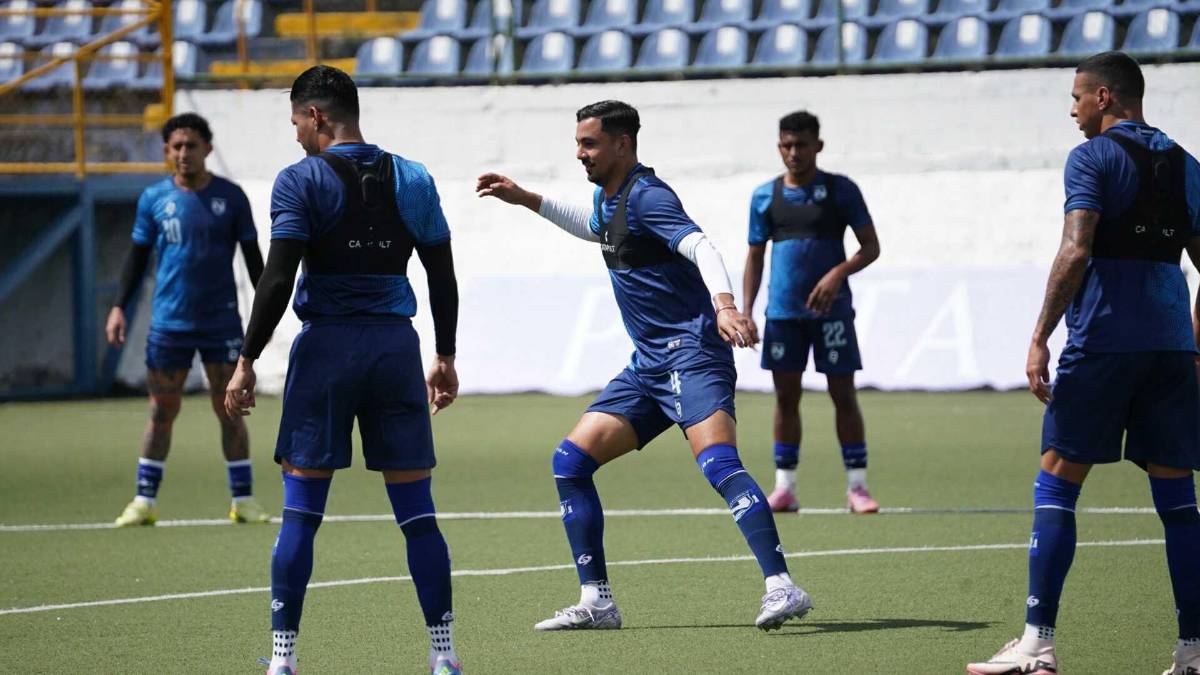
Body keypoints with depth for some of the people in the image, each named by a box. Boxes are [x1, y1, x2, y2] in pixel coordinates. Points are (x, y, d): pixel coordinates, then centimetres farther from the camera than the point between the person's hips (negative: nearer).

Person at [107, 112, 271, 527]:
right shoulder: (153, 199, 2)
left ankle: (243, 499, 9)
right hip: (169, 322, 1)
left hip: (221, 321, -1)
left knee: (229, 410, 1)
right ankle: (144, 501, 12)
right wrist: (119, 307, 0)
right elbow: (137, 257, 9)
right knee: (161, 412, 5)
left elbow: (252, 257, 6)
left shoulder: (230, 197, 0)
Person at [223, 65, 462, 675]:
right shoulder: (413, 180, 8)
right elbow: (443, 279, 11)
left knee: (300, 511, 2)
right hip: (397, 346, 3)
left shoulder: (300, 181, -4)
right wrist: (446, 359, 20)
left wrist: (247, 361, -6)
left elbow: (277, 281, -11)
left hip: (325, 348, -3)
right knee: (417, 512, 5)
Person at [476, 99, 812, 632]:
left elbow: (701, 248, -29)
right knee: (569, 461, 6)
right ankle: (596, 601, 9)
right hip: (648, 365, 10)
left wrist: (724, 304, -48)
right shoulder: (608, 198, 16)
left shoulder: (646, 196, -13)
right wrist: (527, 200, 37)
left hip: (689, 351, -10)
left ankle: (782, 588, -35)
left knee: (718, 463, -28)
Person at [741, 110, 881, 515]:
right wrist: (745, 310, 3)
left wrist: (838, 273, -17)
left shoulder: (841, 190, 0)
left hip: (830, 310, -2)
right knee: (786, 397, 4)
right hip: (783, 311, 2)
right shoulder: (765, 197, 8)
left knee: (843, 395, -2)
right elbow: (755, 257, 13)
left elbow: (870, 247, 0)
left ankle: (857, 486, 2)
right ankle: (784, 488, 8)